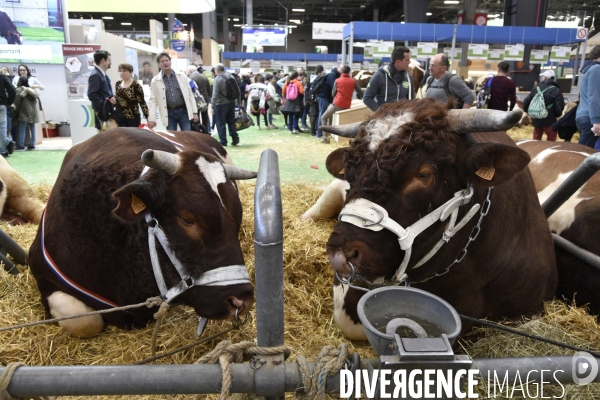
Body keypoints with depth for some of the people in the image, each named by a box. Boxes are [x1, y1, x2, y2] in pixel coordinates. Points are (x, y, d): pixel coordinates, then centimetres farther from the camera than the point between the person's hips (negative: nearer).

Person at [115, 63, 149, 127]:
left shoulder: (136, 86, -11)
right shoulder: (117, 84, 8)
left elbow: (142, 103, -13)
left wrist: (148, 118, -17)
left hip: (133, 118, -5)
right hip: (120, 118, 6)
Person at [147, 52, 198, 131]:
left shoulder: (182, 76, 5)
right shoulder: (155, 81, 2)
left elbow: (190, 94, 6)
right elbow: (153, 100, 1)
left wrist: (194, 112, 1)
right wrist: (151, 118, -7)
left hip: (183, 111, 0)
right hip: (169, 113, 0)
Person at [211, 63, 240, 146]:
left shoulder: (217, 79, -13)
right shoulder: (231, 77, 7)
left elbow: (215, 94, -18)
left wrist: (213, 106, -14)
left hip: (221, 104, -6)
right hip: (231, 102, 7)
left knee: (221, 124, 2)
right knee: (231, 122, 15)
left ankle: (223, 142, 6)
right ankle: (235, 139, 18)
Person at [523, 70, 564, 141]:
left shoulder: (536, 89, 4)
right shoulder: (556, 90, -8)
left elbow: (525, 102, 7)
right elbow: (559, 106, -12)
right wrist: (557, 114, 10)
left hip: (536, 119, 4)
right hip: (550, 120, -4)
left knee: (536, 139, 17)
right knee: (551, 140, 7)